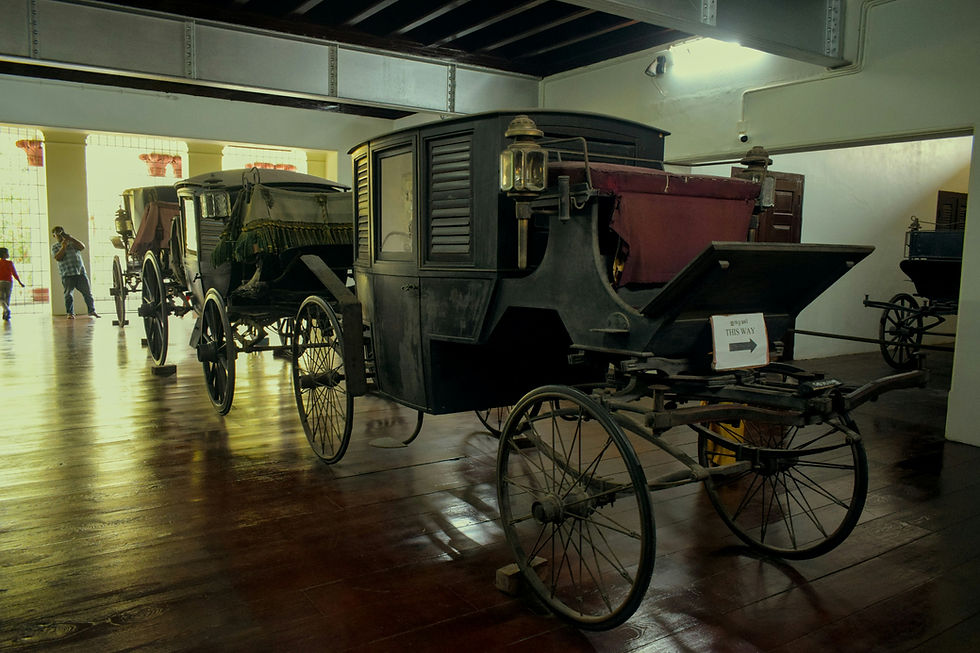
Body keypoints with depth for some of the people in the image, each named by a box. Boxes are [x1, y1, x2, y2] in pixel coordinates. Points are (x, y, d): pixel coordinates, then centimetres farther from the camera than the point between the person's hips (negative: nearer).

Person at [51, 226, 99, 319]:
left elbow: (82, 247, -2)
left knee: (87, 292, 2)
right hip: (67, 274, -2)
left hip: (80, 272, 2)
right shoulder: (55, 247, 12)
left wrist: (70, 238, -5)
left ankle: (92, 310, 12)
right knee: (68, 294, -3)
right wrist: (64, 246, -9)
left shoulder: (72, 243, 19)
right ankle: (70, 313, 3)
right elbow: (58, 258, -5)